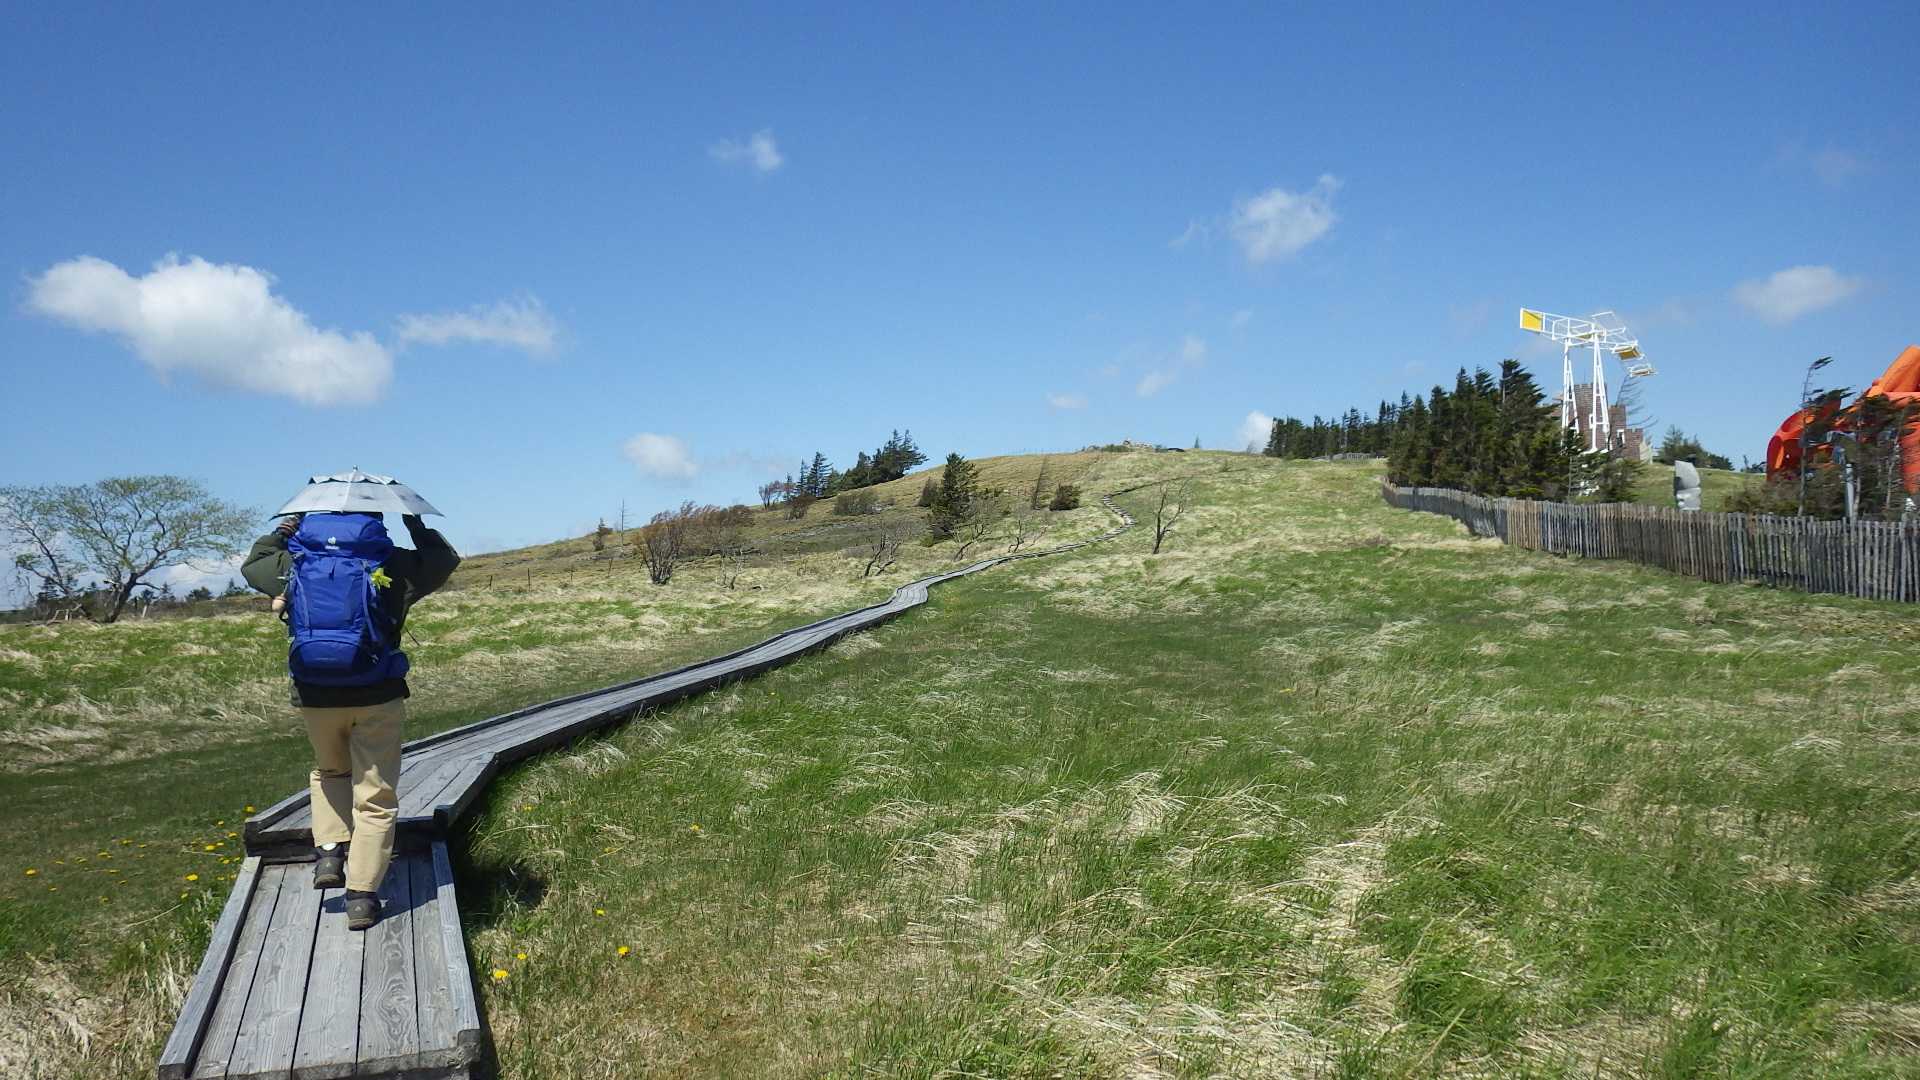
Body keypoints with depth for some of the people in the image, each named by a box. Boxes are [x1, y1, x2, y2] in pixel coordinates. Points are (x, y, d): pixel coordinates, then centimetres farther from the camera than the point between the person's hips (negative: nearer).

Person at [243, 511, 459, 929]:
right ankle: (361, 897, 5)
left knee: (329, 772, 31)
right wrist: (416, 526, 22)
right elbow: (445, 561, 15)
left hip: (315, 697, 3)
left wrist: (281, 530, 30)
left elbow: (252, 565, 28)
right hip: (377, 698, -3)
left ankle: (329, 853, 16)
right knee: (375, 798, 6)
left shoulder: (292, 564, 5)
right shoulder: (392, 564, -3)